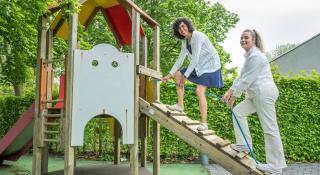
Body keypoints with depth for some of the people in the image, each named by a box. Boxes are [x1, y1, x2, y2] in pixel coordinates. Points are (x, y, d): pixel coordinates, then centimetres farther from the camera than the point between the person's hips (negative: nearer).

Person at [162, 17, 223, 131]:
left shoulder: (197, 36, -21)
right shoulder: (184, 41, 5)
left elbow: (195, 58, -25)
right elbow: (180, 59, 7)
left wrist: (185, 76, -25)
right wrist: (169, 75, 2)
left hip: (210, 66, -9)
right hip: (198, 66, 9)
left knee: (199, 91, -20)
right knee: (178, 75, 9)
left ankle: (204, 123, -14)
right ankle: (180, 105, 13)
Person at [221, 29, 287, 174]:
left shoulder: (255, 55, -12)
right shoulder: (249, 55, 21)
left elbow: (247, 80, -16)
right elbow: (241, 77, 21)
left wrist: (233, 96, -11)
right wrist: (229, 92, 16)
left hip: (264, 93, -11)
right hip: (256, 95, 11)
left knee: (269, 128, -7)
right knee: (238, 112, 13)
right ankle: (244, 145, 18)